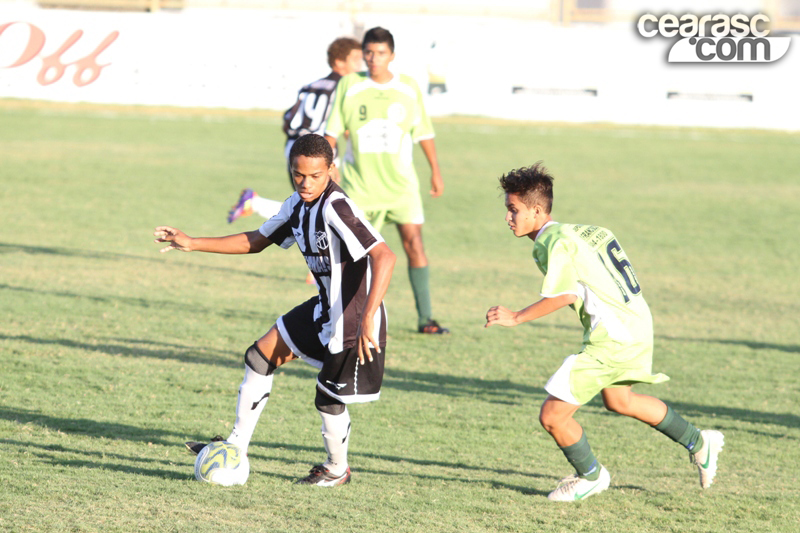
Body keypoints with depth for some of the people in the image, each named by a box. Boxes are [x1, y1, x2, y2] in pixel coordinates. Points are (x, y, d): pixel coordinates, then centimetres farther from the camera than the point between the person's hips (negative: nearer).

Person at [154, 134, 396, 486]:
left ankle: (336, 470, 30)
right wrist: (192, 244, 15)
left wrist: (367, 318, -43)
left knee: (329, 398, 4)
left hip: (353, 319, -9)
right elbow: (257, 241, 17)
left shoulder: (336, 208, -27)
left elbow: (384, 257, -37)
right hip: (325, 310, 10)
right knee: (260, 358, 13)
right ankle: (236, 448, 23)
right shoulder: (299, 204, 2)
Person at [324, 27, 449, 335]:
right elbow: (332, 132, 1)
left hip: (400, 182, 1)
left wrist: (435, 171, 12)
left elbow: (423, 132, 10)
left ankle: (425, 318, -7)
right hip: (359, 184, -1)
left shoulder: (408, 89, 1)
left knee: (414, 242, -10)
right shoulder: (349, 86, -3)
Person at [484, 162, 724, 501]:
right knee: (617, 400, 35)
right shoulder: (575, 230, 11)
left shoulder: (553, 242, -17)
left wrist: (515, 318, -27)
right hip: (638, 324, 10)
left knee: (552, 415, -5)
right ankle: (698, 442, 46)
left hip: (612, 339, -10)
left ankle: (591, 476, 18)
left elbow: (564, 295, -29)